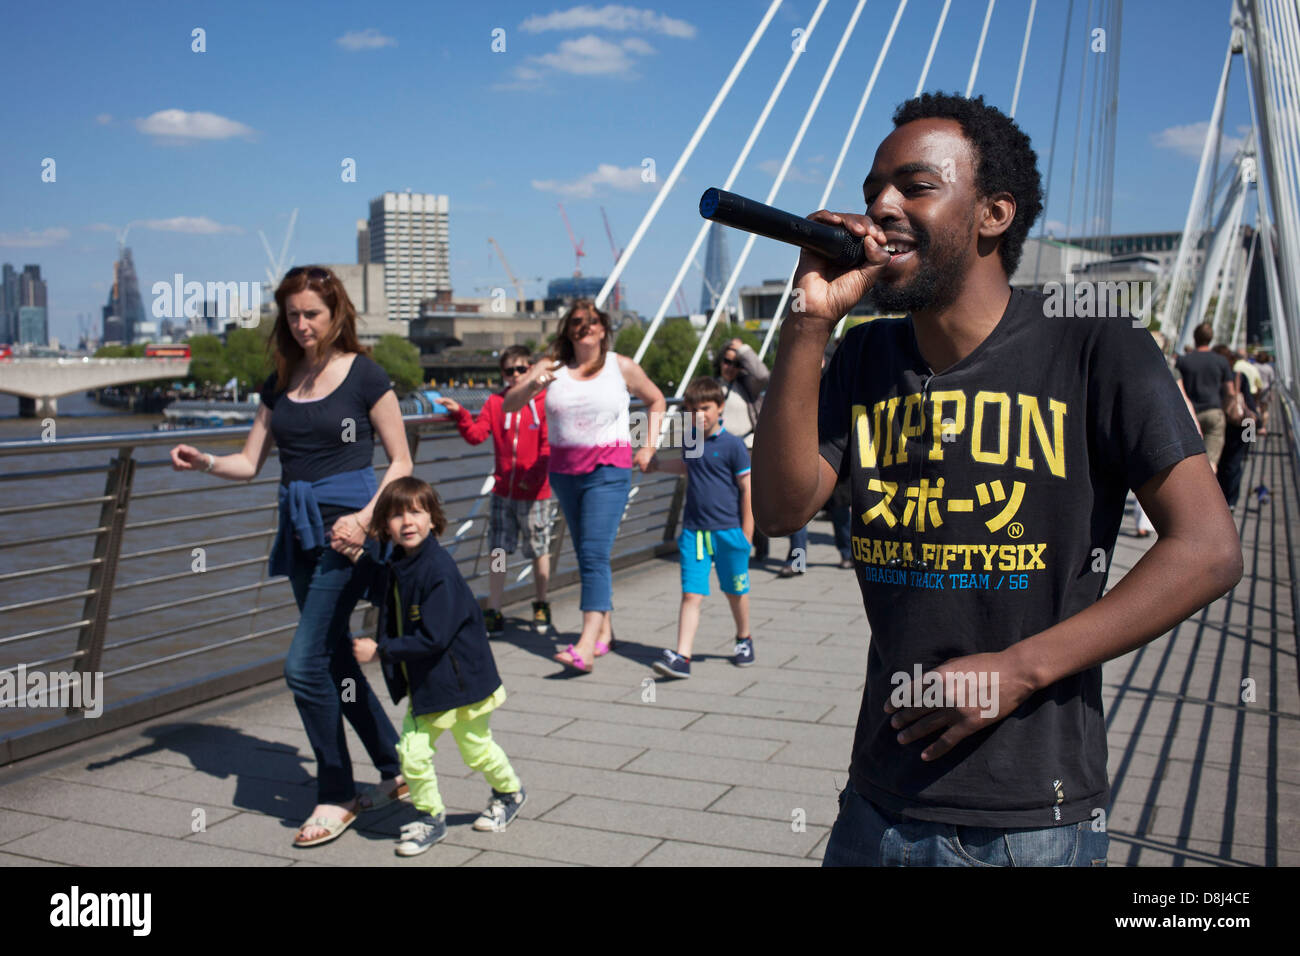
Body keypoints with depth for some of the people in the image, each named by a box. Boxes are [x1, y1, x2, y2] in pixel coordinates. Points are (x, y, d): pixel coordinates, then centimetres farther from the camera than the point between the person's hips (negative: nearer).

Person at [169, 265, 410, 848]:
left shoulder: (364, 375, -5)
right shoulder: (280, 383, 12)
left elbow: (401, 461, -3)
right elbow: (250, 463, 12)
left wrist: (365, 517, -16)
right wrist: (204, 463, -8)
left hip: (347, 530, -7)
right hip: (301, 530, 7)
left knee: (305, 665, -11)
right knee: (335, 662, 12)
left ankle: (336, 796, 6)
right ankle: (397, 770, 27)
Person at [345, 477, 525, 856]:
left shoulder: (439, 570, -27)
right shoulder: (398, 565, 0)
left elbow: (432, 639, -28)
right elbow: (386, 595, 24)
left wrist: (379, 650, -23)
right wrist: (360, 558, 11)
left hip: (461, 679, -7)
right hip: (424, 683, 7)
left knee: (476, 750, 14)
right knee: (412, 753, -2)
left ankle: (509, 792, 42)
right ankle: (431, 818, 19)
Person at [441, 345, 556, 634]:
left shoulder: (544, 403, -5)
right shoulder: (495, 402, 6)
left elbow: (549, 445, -8)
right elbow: (476, 435, -1)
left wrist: (535, 475, -16)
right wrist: (460, 414, -16)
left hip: (535, 493, -3)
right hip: (503, 491, 3)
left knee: (539, 551, 8)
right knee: (498, 551, 3)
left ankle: (541, 606, 27)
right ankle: (494, 613, 9)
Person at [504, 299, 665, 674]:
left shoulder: (622, 367, 3)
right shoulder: (552, 366, 6)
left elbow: (656, 400, 18)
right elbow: (508, 405, 2)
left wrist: (649, 445, 9)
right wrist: (532, 385, -17)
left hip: (608, 470, -4)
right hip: (564, 471, 4)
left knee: (594, 554, -15)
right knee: (586, 555, 12)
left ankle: (586, 646, -23)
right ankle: (605, 629, 27)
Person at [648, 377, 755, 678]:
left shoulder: (732, 445, -8)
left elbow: (747, 487, -4)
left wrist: (746, 532, -4)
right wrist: (659, 464, 20)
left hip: (727, 531, -3)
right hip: (694, 531, 3)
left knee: (735, 591, 14)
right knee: (691, 594, -6)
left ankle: (744, 639, 38)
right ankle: (682, 656, -10)